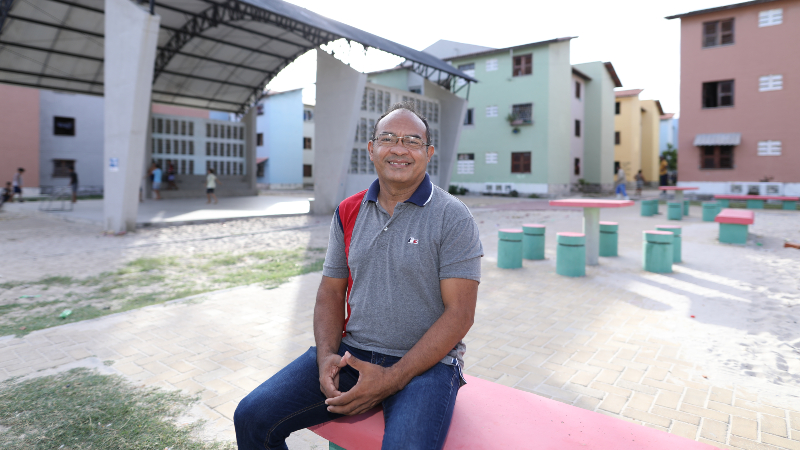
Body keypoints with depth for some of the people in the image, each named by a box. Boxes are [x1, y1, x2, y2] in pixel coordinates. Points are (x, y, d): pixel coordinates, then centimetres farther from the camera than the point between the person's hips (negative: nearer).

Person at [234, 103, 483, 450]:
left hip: (425, 361, -4)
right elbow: (331, 293, 11)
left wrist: (391, 379, -18)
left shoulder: (452, 217, -7)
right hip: (351, 352, 5)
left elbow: (460, 313, -12)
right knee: (252, 416, -5)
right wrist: (326, 356, -7)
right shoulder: (348, 213, 8)